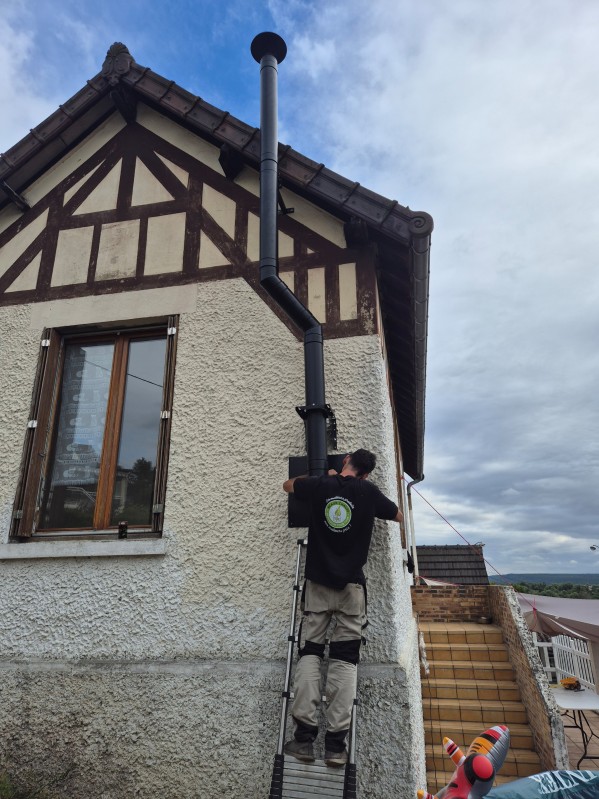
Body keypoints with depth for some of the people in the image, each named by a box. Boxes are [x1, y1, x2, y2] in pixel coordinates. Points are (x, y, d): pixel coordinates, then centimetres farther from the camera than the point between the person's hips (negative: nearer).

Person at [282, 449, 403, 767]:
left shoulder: (320, 485, 1)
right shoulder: (369, 492, -1)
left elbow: (288, 484, 22)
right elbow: (399, 516, 15)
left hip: (318, 583, 1)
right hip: (352, 586, 0)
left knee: (309, 653, 6)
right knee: (345, 660, 4)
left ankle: (304, 736, 1)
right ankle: (336, 743, 2)